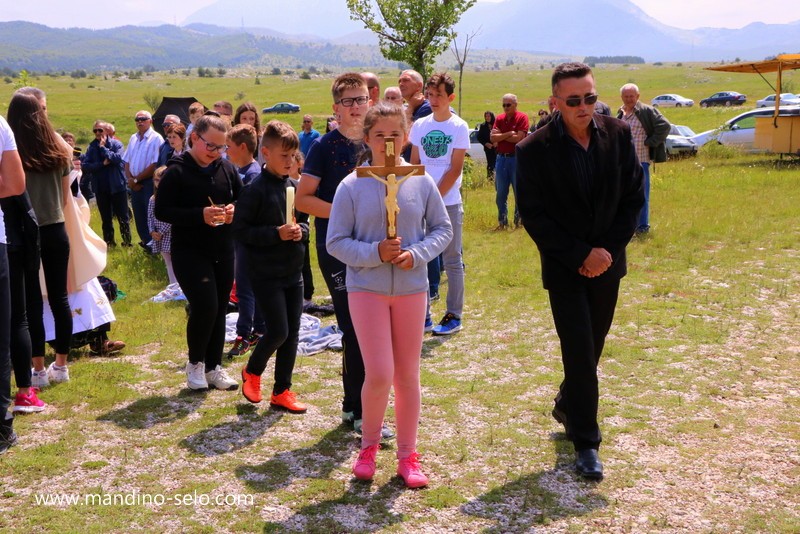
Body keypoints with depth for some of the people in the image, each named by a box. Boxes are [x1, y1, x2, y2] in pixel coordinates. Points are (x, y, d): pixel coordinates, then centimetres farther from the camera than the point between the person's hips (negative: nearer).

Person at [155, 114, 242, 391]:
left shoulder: (227, 168, 4)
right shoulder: (177, 171, -10)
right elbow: (162, 211, -13)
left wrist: (234, 210, -9)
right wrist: (200, 215, -24)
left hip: (223, 252, 5)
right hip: (189, 252, -5)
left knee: (219, 309, 9)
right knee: (205, 306, -15)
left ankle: (213, 366, 24)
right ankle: (195, 363, 9)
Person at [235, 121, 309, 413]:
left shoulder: (294, 187, 6)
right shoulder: (256, 189, -12)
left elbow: (305, 220, 16)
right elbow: (240, 230, -14)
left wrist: (300, 230, -7)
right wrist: (276, 234, -22)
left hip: (293, 271, 6)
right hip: (266, 274, -6)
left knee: (292, 333, 8)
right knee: (278, 331, -7)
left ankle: (282, 391, 20)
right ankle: (252, 371, 23)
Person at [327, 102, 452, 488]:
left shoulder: (422, 182, -2)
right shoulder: (351, 186, -6)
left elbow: (442, 229, 6)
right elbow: (336, 242, -4)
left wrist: (417, 254, -12)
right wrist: (374, 253, -19)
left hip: (411, 288, 2)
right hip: (366, 289, -2)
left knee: (407, 375, 10)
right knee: (379, 374, -8)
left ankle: (408, 456, 24)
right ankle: (369, 445, 20)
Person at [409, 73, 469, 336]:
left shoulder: (459, 127, -4)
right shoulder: (419, 126, 8)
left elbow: (455, 170, -8)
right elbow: (413, 166, 9)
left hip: (449, 203, -4)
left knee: (452, 260, 3)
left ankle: (453, 315, 11)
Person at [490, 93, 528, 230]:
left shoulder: (522, 117, -5)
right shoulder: (499, 118, 8)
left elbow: (518, 138, -15)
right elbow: (492, 138, -3)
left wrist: (500, 136, -5)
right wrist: (509, 134, -13)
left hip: (516, 158, -5)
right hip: (501, 158, 5)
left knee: (519, 193, 1)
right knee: (500, 194, 8)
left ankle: (518, 222, 9)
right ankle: (502, 222, 16)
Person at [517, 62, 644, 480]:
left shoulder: (618, 135, -2)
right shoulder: (534, 150, -12)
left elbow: (633, 197, 2)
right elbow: (533, 215, -11)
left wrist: (608, 250, -8)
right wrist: (582, 255, -15)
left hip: (606, 263, 4)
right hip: (564, 269, -4)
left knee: (591, 348, 15)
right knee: (580, 353, -4)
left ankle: (566, 407, 41)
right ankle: (586, 442, 8)